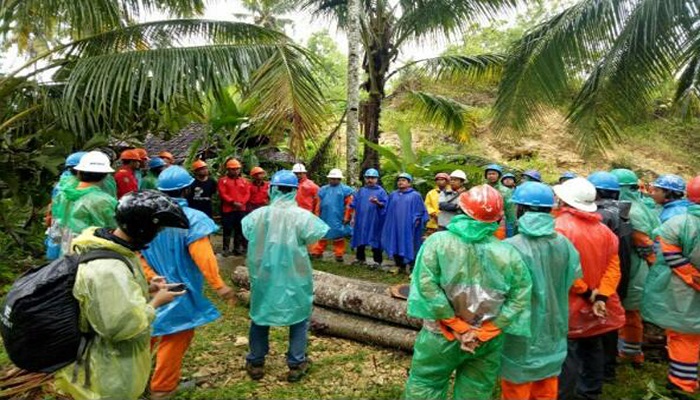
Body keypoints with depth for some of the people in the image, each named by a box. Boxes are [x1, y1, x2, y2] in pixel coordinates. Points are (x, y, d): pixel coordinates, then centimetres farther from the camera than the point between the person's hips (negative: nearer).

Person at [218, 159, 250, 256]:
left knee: (239, 229, 9)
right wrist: (233, 202, -16)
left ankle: (237, 247, 19)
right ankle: (226, 248, 10)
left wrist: (241, 203, -11)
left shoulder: (244, 181, 12)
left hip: (241, 209, 4)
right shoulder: (223, 180, 1)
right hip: (228, 209, -3)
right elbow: (222, 194, -8)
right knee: (227, 229, 1)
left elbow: (247, 194, 6)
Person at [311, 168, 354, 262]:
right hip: (325, 218, 4)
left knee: (338, 237, 5)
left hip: (338, 219, -3)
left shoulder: (345, 190, -3)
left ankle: (339, 255, 15)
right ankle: (317, 252, 21)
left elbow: (349, 205, -6)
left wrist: (347, 217, -9)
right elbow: (319, 204, 11)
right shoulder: (323, 189, 9)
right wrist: (317, 215, 8)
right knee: (322, 235, 12)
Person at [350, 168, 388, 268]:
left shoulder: (381, 191, -1)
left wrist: (378, 203, -26)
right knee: (360, 239, 10)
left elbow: (385, 205, -8)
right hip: (361, 219, 4)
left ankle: (377, 261, 9)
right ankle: (360, 258, 24)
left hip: (374, 220, -4)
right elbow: (355, 204, 15)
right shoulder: (361, 190, 12)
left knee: (375, 239, 0)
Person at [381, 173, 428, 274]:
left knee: (408, 244, -1)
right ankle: (398, 264, 16)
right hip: (395, 224, 4)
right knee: (396, 243, 6)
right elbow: (387, 209, 15)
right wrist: (388, 223, 7)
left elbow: (420, 211, 0)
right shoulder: (393, 195, 12)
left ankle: (408, 265, 10)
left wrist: (416, 220, -10)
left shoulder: (415, 195, 1)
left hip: (408, 225, -4)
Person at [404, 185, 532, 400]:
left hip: (442, 335, -2)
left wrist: (454, 323, -14)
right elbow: (521, 294, -9)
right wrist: (490, 328, -8)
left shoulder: (438, 241, -13)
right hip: (487, 341, 2)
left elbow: (426, 284, -20)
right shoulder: (508, 253, -7)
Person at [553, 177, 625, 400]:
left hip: (569, 303, -7)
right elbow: (613, 264, -2)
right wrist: (601, 295, -7)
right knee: (592, 346, 21)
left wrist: (585, 291, -12)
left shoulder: (560, 226, -19)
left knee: (567, 352, 3)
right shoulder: (603, 229, 3)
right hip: (594, 304, 7)